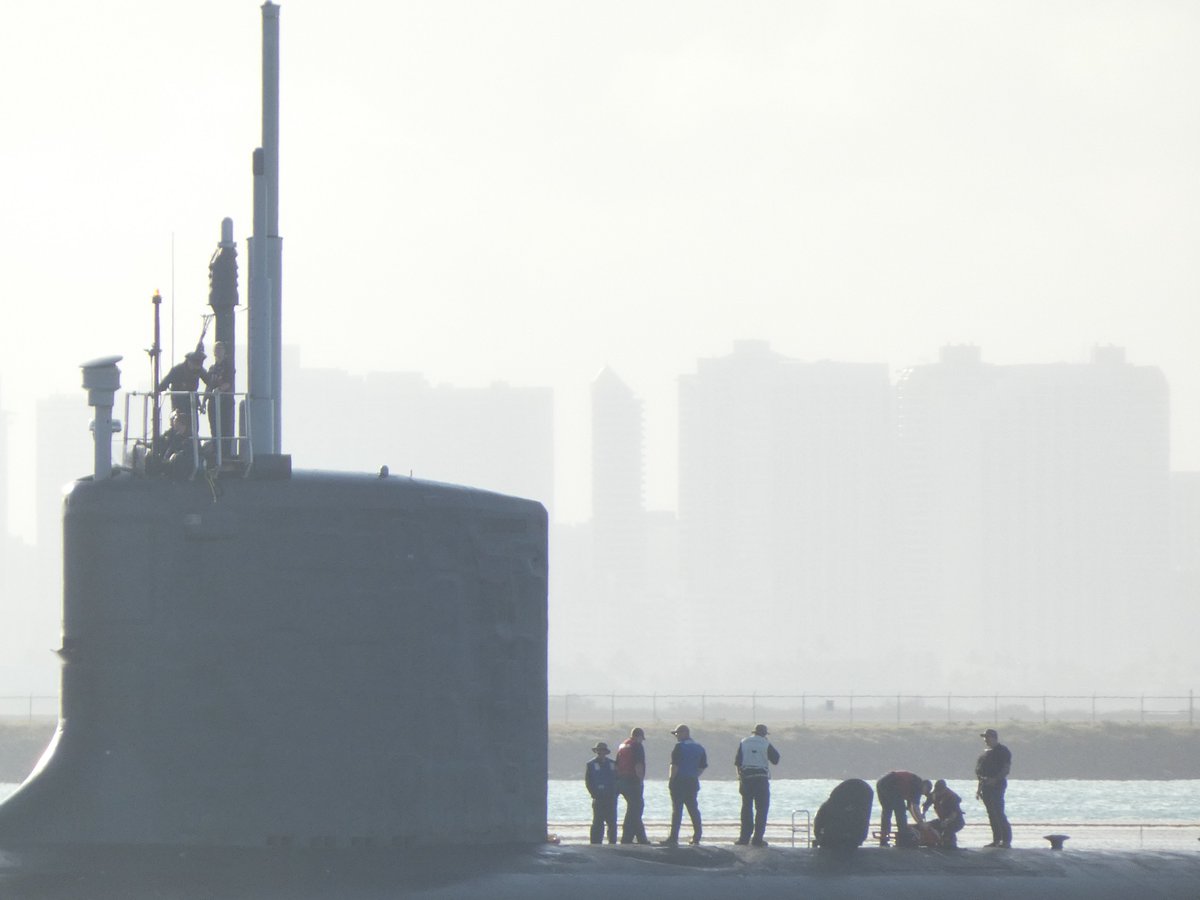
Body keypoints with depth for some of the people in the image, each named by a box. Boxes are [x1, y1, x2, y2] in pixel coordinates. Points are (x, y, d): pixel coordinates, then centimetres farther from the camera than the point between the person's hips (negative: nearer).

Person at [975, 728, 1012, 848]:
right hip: (986, 786, 9)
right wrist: (979, 787, 19)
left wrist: (995, 780, -23)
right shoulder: (986, 752, 19)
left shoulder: (1002, 751, -7)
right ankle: (996, 840, 13)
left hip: (997, 785, -9)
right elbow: (980, 771, 23)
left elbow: (1006, 767, -15)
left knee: (998, 813, -13)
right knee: (992, 814, 9)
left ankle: (1006, 840, -12)